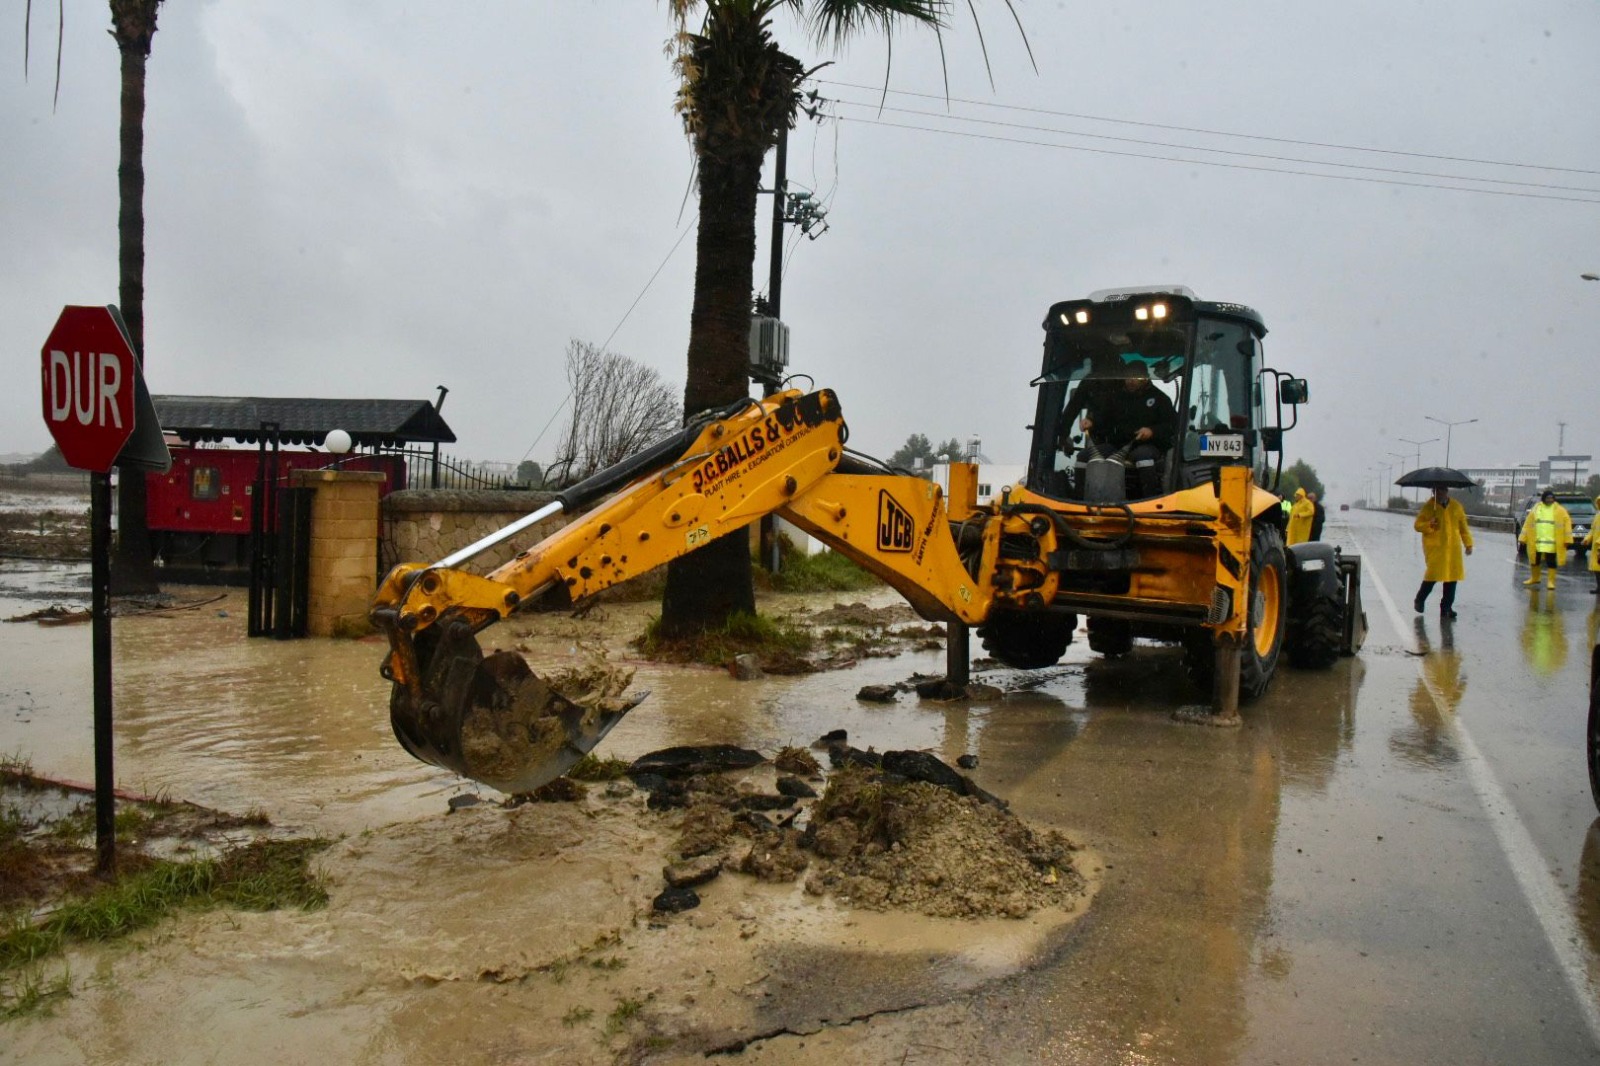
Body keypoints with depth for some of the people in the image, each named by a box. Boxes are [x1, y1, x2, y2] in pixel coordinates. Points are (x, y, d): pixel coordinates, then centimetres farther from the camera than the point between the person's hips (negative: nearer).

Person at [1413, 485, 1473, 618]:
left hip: (1453, 549, 4)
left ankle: (1446, 607, 11)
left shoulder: (1456, 506, 9)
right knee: (1433, 574, -10)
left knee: (1452, 576, 2)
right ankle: (1420, 600, 14)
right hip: (1434, 548, -4)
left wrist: (1468, 544, 12)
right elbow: (1417, 525, -1)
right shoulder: (1428, 507, -1)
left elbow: (1463, 526, 14)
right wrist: (1429, 525, -21)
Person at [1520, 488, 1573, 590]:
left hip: (1552, 542, -3)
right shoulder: (1535, 509, 7)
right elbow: (1528, 523, 7)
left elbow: (1567, 523, -3)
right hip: (1536, 542, 3)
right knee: (1534, 560, 13)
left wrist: (1567, 539, -10)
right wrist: (1524, 538, 3)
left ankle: (1551, 581, 8)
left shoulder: (1559, 510, 0)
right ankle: (1534, 578, 31)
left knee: (1551, 562, 1)